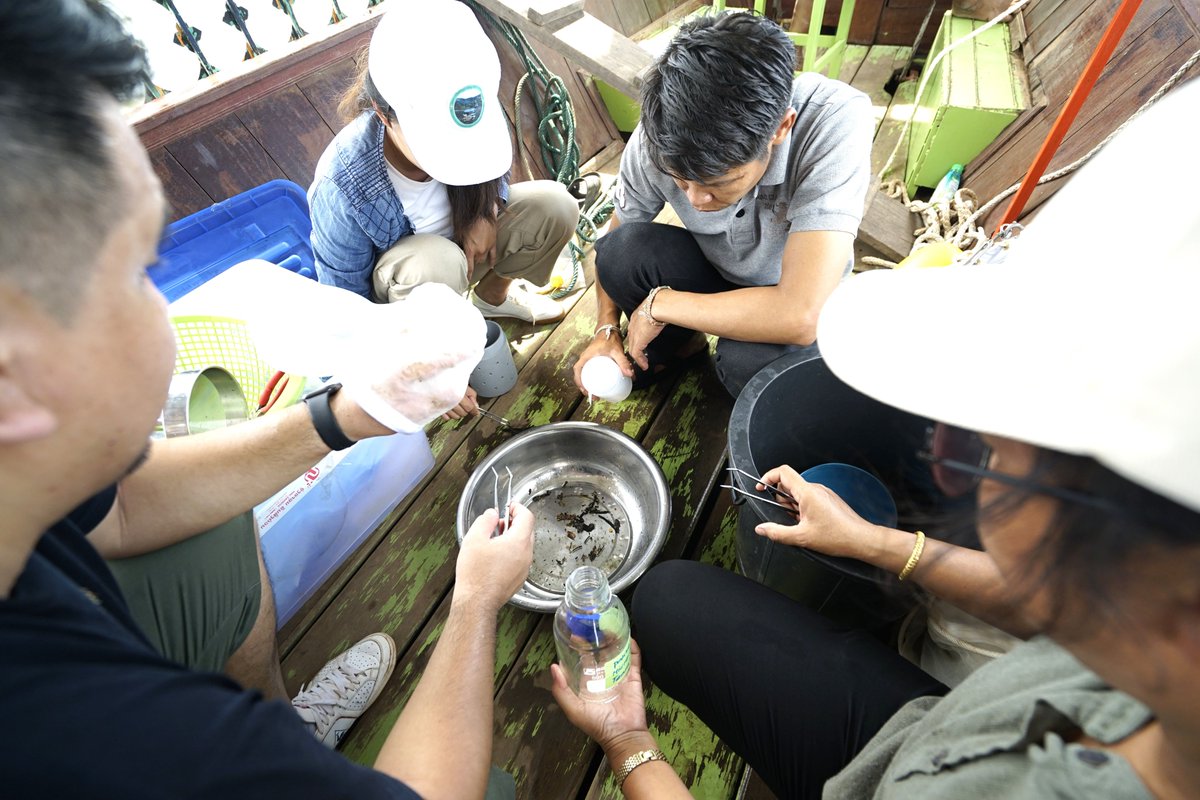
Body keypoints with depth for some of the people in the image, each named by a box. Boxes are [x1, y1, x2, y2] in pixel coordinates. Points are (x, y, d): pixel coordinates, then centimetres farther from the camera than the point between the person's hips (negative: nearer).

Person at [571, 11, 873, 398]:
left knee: (747, 360, -35)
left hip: (797, 291, -3)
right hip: (714, 272, 3)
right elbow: (613, 243, -5)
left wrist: (658, 303, -31)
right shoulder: (658, 139, -24)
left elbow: (800, 318, -41)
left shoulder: (836, 121, -35)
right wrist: (607, 331, -18)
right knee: (623, 248, -25)